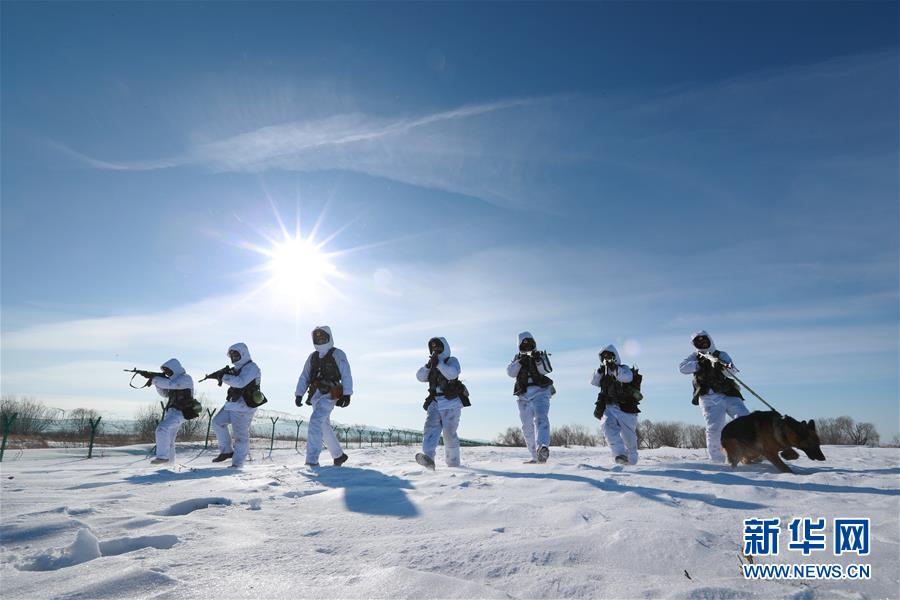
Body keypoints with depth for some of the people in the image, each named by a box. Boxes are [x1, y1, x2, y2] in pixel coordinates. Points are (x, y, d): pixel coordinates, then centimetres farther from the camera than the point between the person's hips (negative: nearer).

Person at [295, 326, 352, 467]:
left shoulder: (337, 354, 0)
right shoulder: (312, 357, 17)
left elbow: (346, 376, -4)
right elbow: (304, 378, 15)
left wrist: (347, 394, -12)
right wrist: (298, 395, 3)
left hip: (329, 395, -7)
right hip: (316, 396, 7)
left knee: (315, 421, -22)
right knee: (324, 427, 13)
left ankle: (312, 460, -23)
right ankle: (339, 455, 29)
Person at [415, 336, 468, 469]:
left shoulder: (452, 361, 4)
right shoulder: (431, 364, 21)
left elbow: (452, 374, -16)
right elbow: (420, 377, 6)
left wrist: (438, 363, -19)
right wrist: (428, 366, -9)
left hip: (451, 403, -4)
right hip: (434, 403, 5)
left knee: (449, 433, -5)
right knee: (430, 428, -16)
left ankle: (453, 463, 7)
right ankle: (428, 458, -31)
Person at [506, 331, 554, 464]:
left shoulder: (540, 355, 11)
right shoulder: (518, 358, 16)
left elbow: (545, 370, -7)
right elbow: (510, 372, 0)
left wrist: (538, 359, -25)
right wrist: (520, 362, -17)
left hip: (540, 392, -3)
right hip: (524, 396, 3)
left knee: (541, 419, -25)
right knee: (528, 428, 6)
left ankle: (543, 448, -41)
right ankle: (536, 457, 14)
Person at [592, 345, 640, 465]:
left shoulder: (624, 369, 4)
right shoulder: (603, 373, 19)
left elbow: (627, 377, -19)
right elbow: (593, 382, 4)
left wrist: (614, 369, -30)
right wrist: (599, 371, -10)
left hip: (625, 409, -3)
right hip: (609, 408, 3)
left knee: (629, 437, 5)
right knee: (607, 426, -26)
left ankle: (631, 459, 28)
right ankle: (620, 454, -30)